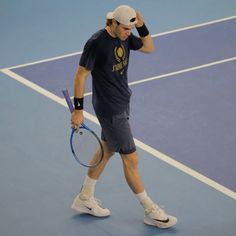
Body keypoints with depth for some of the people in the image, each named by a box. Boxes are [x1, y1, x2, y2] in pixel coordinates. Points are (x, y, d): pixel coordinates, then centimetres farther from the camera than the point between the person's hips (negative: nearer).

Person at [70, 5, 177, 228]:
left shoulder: (124, 36, 0)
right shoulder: (96, 43, -23)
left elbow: (149, 48, 9)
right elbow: (80, 75, -18)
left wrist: (141, 26, -9)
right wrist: (78, 109, -17)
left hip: (122, 103, 9)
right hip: (110, 109, -9)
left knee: (107, 150, 20)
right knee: (131, 159, -1)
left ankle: (84, 198, 34)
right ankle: (150, 211, 10)